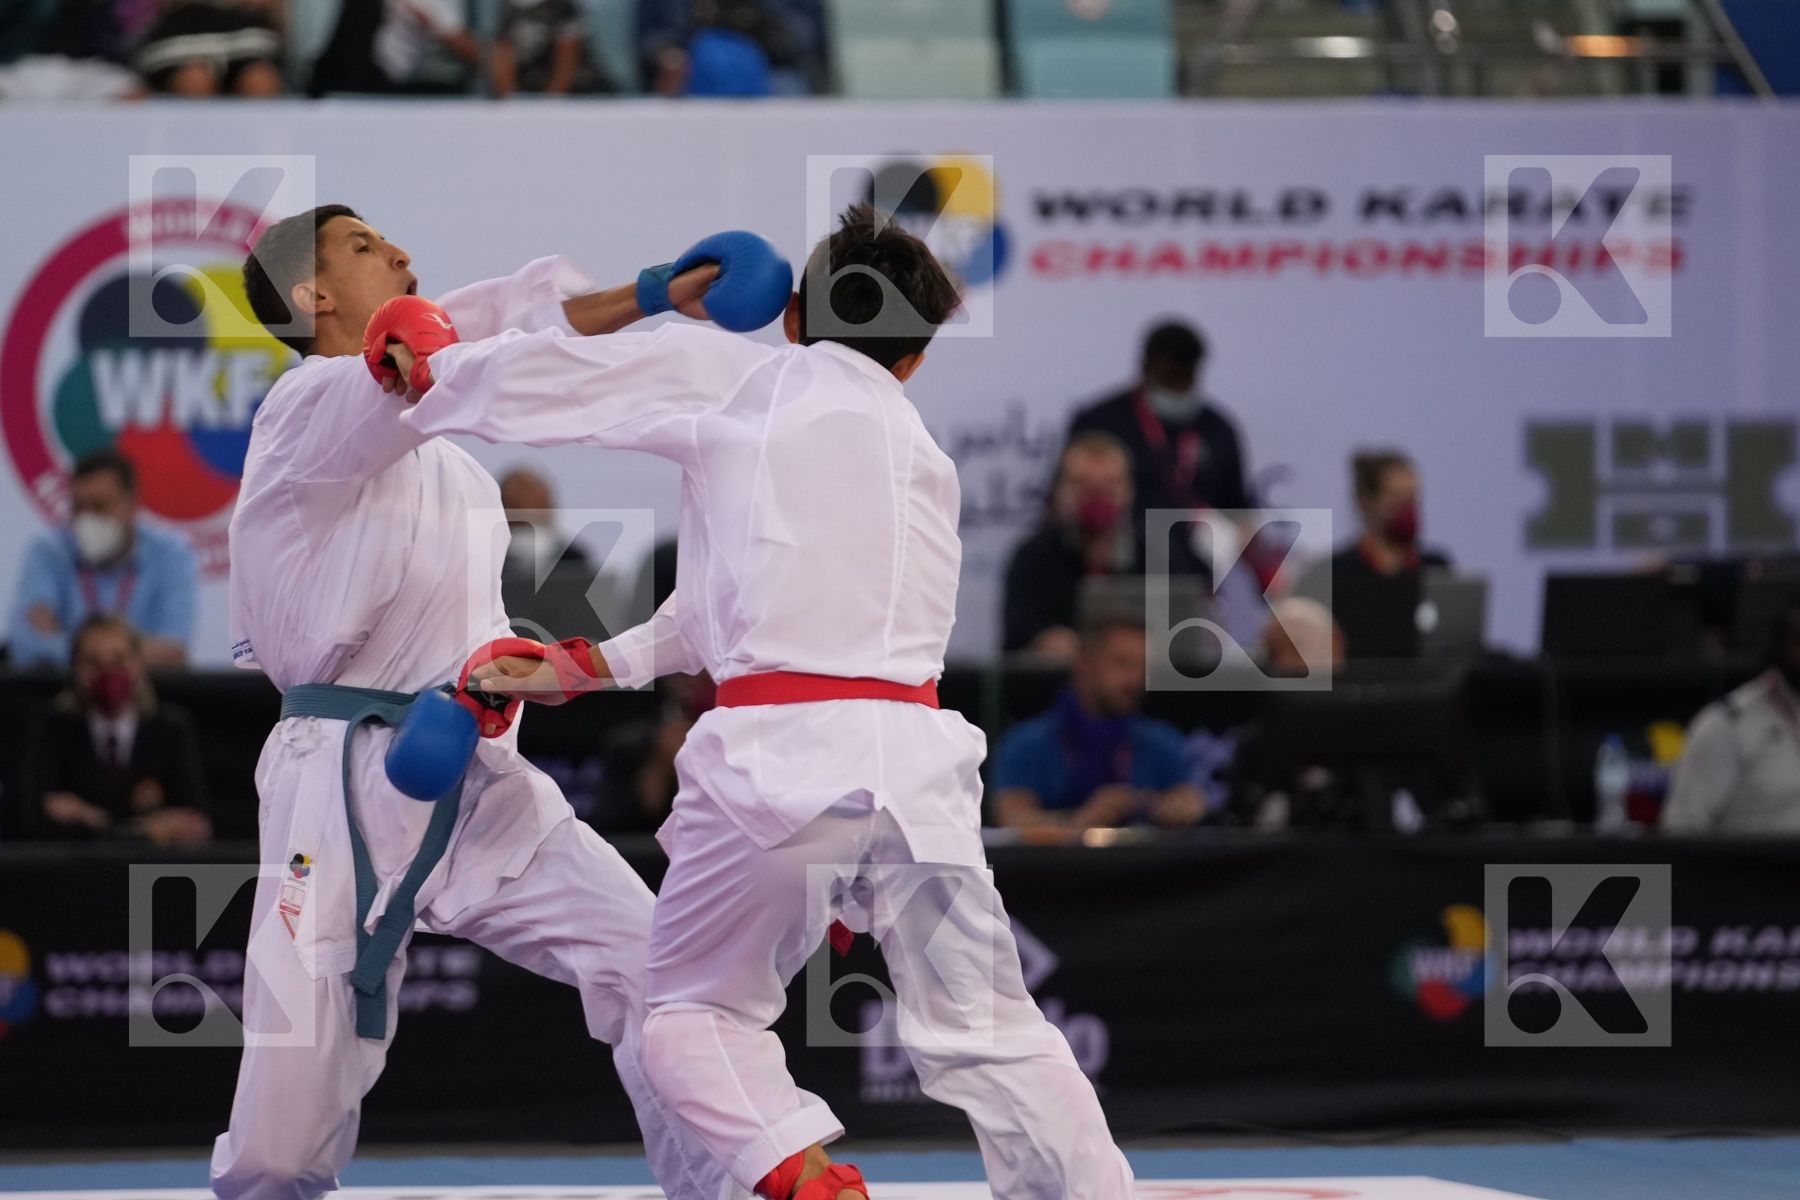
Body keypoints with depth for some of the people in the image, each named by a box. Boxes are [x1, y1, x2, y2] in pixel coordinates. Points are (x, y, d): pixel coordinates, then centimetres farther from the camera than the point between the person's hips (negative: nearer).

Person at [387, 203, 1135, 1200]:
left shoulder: (734, 379, 9)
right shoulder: (925, 461, 25)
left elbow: (546, 378, 12)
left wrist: (434, 376, 31)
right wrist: (595, 667, 36)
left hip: (774, 752, -4)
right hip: (913, 760, 4)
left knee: (694, 1014, 13)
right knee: (990, 1038, 11)